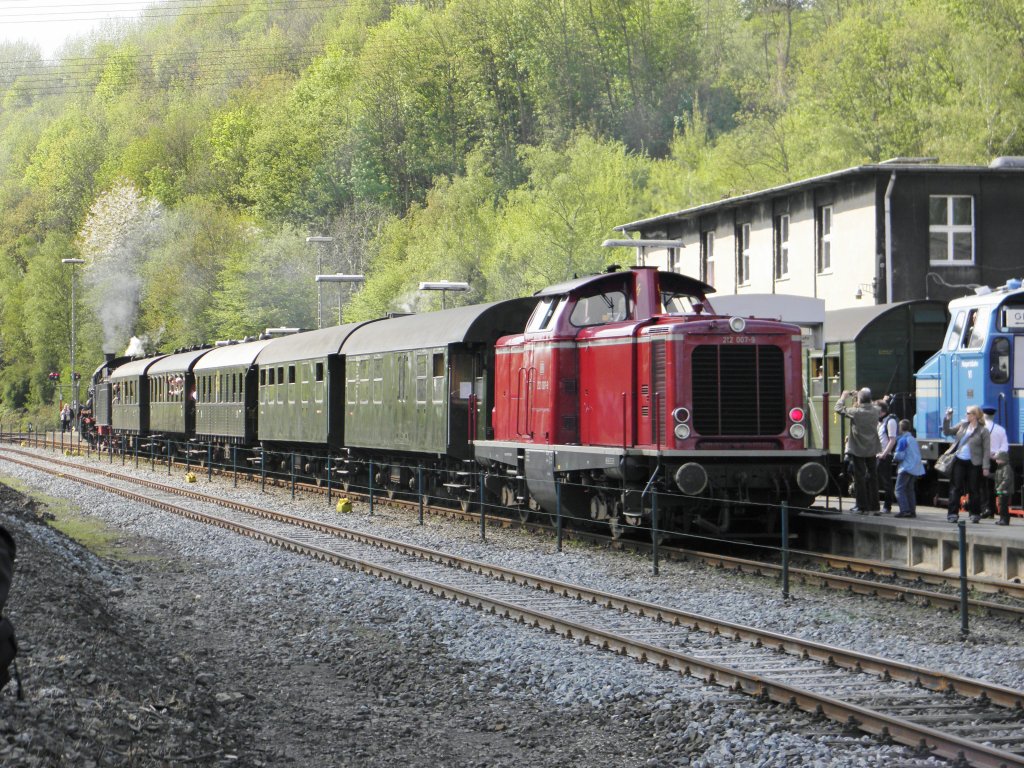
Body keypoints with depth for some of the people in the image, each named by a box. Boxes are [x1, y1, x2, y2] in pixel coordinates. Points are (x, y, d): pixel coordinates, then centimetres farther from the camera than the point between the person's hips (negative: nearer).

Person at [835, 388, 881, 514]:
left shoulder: (855, 412, -19)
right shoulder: (875, 410, -5)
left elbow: (839, 408, -7)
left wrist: (843, 396, 8)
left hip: (858, 450, -5)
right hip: (872, 450, 5)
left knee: (859, 477, 2)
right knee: (872, 477, 11)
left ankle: (862, 507, 1)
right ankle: (874, 507, 14)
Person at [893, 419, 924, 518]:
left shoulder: (902, 440, -11)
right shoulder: (913, 439, 14)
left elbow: (899, 456, -15)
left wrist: (894, 454, 7)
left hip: (906, 468, -8)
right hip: (916, 468, 8)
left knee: (899, 489, -6)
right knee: (910, 489, 16)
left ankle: (904, 510, -16)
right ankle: (912, 510, 14)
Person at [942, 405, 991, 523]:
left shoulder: (983, 431, -5)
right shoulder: (962, 425, 10)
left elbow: (986, 450, -6)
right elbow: (947, 432, 17)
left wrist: (985, 467, -12)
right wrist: (947, 419, 2)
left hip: (974, 464, -4)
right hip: (959, 461, 4)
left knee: (974, 490, 3)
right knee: (956, 488, 1)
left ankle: (974, 514, 14)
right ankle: (953, 513, 2)